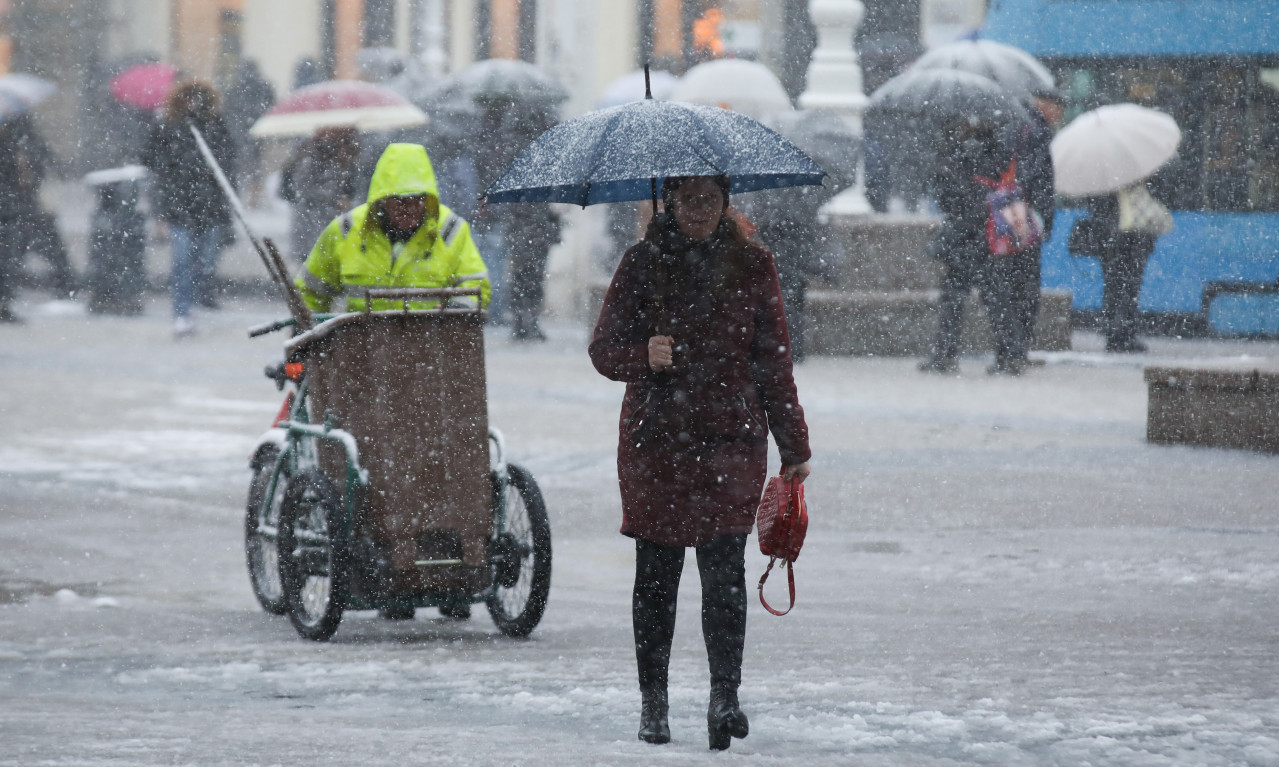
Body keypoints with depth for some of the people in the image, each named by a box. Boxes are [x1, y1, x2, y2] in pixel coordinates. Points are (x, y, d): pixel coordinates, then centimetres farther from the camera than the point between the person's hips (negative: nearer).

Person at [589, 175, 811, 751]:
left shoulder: (751, 265, 6)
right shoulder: (643, 263, 4)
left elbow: (773, 361, 11)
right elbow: (604, 348, 4)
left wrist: (793, 446, 11)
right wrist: (644, 356, -18)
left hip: (732, 441, -1)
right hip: (654, 440, 1)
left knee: (725, 568, -13)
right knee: (656, 573, 5)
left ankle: (725, 696, -16)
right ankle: (653, 703, 14)